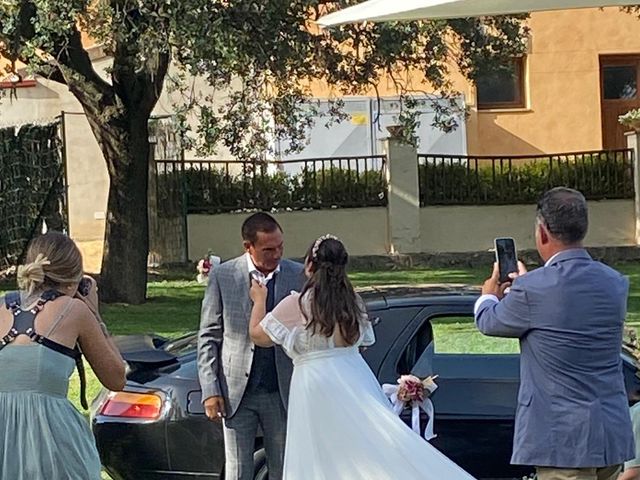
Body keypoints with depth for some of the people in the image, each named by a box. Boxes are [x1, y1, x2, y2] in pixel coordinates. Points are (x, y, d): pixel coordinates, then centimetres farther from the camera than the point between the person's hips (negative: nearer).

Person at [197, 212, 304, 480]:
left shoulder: (299, 276, -1)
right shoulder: (222, 276, -3)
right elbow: (208, 337, 1)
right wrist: (210, 390, -6)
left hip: (282, 393, 1)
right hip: (237, 393, -1)